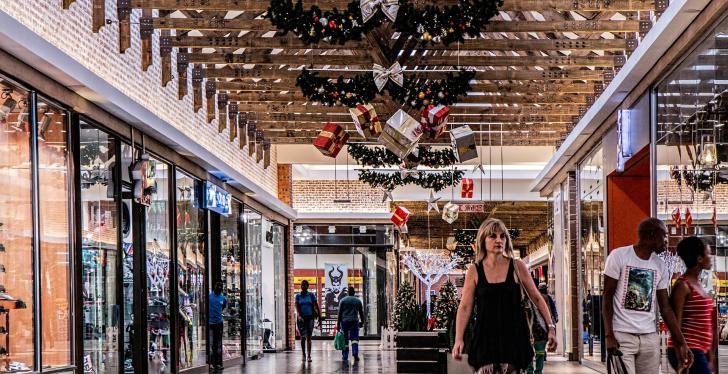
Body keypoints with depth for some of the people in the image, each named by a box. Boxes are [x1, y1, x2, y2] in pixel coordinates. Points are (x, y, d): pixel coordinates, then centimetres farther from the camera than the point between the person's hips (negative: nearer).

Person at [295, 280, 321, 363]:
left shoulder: (311, 295, 4)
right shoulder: (298, 296, 5)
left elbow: (316, 306, 5)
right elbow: (297, 307, -6)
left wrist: (319, 318, 1)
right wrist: (299, 316, -24)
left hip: (310, 318, -1)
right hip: (301, 318, 1)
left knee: (309, 337, -4)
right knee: (303, 337, 3)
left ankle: (309, 355, -4)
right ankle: (303, 355, 16)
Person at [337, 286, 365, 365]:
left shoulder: (343, 300, 1)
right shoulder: (358, 301, 5)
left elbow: (339, 313, -1)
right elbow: (361, 313, 8)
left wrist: (338, 323, 1)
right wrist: (362, 322, 18)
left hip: (344, 321, 0)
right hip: (354, 321, 0)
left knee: (345, 340, 6)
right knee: (354, 338, -1)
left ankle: (345, 357, 8)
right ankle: (355, 353, -23)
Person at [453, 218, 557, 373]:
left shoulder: (517, 266, 2)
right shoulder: (474, 271, 3)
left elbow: (537, 298, 7)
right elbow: (465, 307, 1)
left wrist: (551, 327, -1)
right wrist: (458, 339, -9)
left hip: (513, 336, 0)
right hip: (486, 336, 0)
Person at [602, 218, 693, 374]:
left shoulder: (660, 266, 10)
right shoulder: (619, 256, -3)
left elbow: (665, 308, 12)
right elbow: (607, 296, -4)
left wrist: (681, 343, 7)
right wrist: (608, 336, -12)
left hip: (650, 337, 5)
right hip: (622, 335, -5)